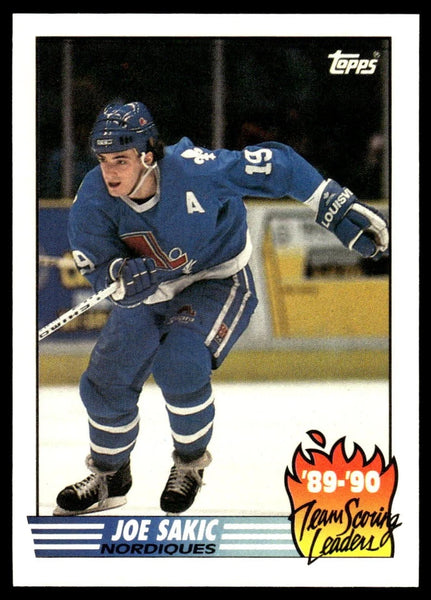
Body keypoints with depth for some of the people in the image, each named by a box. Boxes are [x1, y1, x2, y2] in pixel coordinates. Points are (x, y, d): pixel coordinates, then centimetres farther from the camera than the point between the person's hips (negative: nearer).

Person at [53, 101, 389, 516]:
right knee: (105, 383, 2)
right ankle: (109, 479, 30)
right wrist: (127, 277, -42)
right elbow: (100, 273, -17)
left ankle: (190, 462, 0)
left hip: (218, 283, -5)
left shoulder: (194, 170, -33)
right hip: (150, 293, 5)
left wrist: (340, 210, -20)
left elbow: (277, 166, -23)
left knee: (179, 364, -28)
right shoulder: (93, 199, -22)